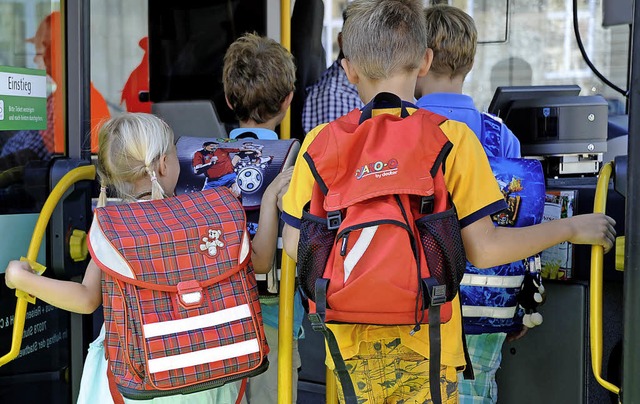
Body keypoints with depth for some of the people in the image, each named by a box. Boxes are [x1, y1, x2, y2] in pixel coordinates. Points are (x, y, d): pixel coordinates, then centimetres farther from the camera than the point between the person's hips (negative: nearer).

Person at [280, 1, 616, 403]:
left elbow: (295, 244, -1)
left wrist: (280, 198, 21)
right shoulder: (452, 138, -9)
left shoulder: (320, 142, -4)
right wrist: (571, 228, 4)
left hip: (351, 343, 2)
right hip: (426, 343, -2)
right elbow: (483, 249, -10)